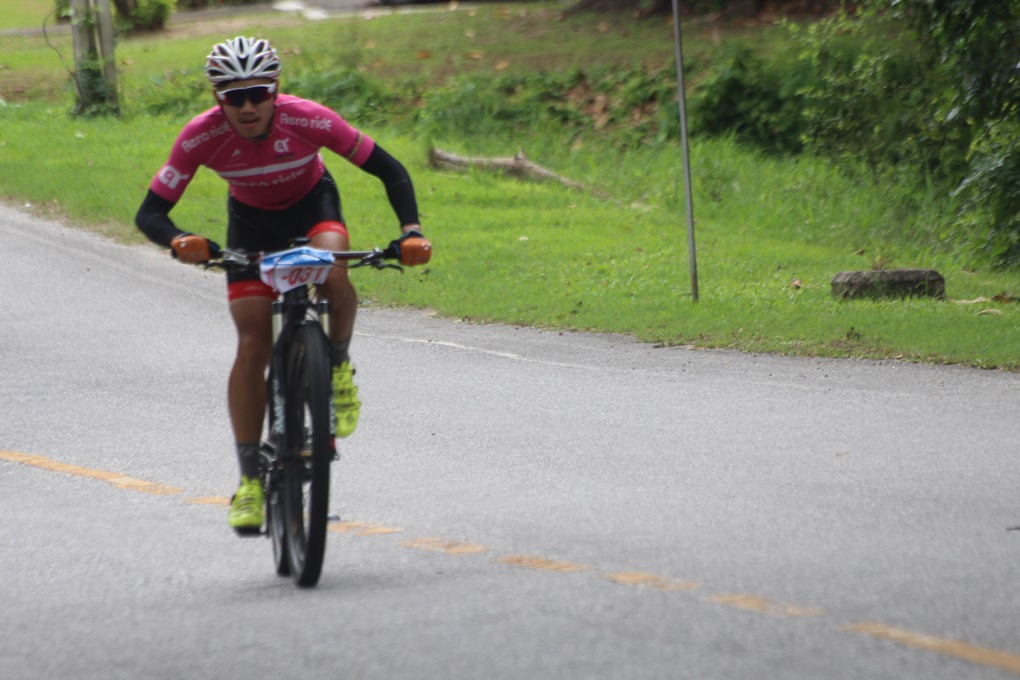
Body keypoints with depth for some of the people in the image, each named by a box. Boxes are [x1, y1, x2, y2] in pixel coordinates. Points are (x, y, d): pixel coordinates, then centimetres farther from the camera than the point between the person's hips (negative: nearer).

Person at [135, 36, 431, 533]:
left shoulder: (308, 119, -32)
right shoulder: (202, 136, -30)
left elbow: (389, 169, -23)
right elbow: (149, 213, -27)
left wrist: (411, 230, -38)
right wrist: (179, 242, -49)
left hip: (312, 204, -1)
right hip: (252, 220, 1)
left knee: (332, 273, -36)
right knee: (253, 345, -11)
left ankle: (339, 367, -7)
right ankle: (250, 481, -4)